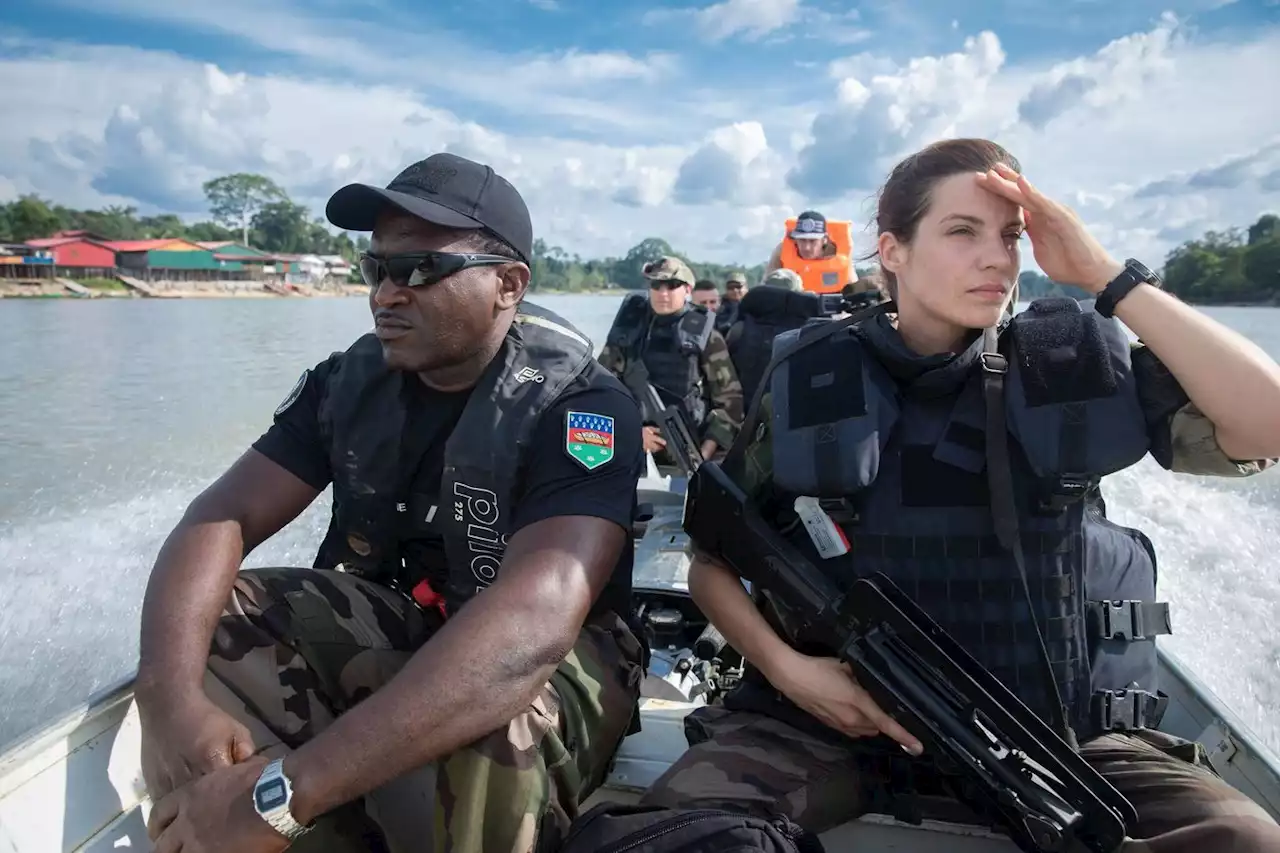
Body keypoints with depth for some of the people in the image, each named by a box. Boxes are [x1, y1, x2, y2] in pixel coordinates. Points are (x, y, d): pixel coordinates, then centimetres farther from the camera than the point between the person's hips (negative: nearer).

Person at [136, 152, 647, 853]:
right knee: (196, 627, -13)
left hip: (550, 661, -5)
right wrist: (172, 697, -30)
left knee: (479, 741, -37)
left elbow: (534, 619, -38)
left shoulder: (581, 408, -24)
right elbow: (221, 518, -9)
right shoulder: (351, 381, -4)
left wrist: (284, 792, -42)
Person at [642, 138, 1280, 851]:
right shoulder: (812, 385, -1)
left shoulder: (1076, 364, 1)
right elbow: (712, 561, 6)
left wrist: (1108, 275, -13)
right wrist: (784, 667, -12)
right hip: (845, 712, -1)